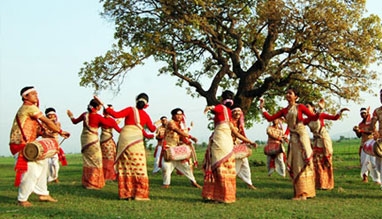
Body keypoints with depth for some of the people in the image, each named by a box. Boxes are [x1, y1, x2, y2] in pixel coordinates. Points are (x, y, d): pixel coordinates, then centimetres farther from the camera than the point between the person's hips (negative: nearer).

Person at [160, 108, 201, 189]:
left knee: (185, 165, 7)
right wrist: (190, 137, -28)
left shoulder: (179, 125, 12)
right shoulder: (171, 123, -13)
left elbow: (181, 136, 9)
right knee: (166, 166, -14)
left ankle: (193, 182, 16)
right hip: (168, 148, -7)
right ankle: (166, 183, 5)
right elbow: (179, 132, -24)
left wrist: (188, 142, -11)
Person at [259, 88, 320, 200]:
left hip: (302, 135, -5)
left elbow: (313, 117, -5)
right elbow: (270, 118, 8)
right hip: (292, 137, 5)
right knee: (295, 164, 5)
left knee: (303, 162, -4)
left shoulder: (300, 107, 0)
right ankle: (299, 192, 12)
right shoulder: (284, 111, 11)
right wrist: (262, 108, 7)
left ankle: (304, 192, -1)